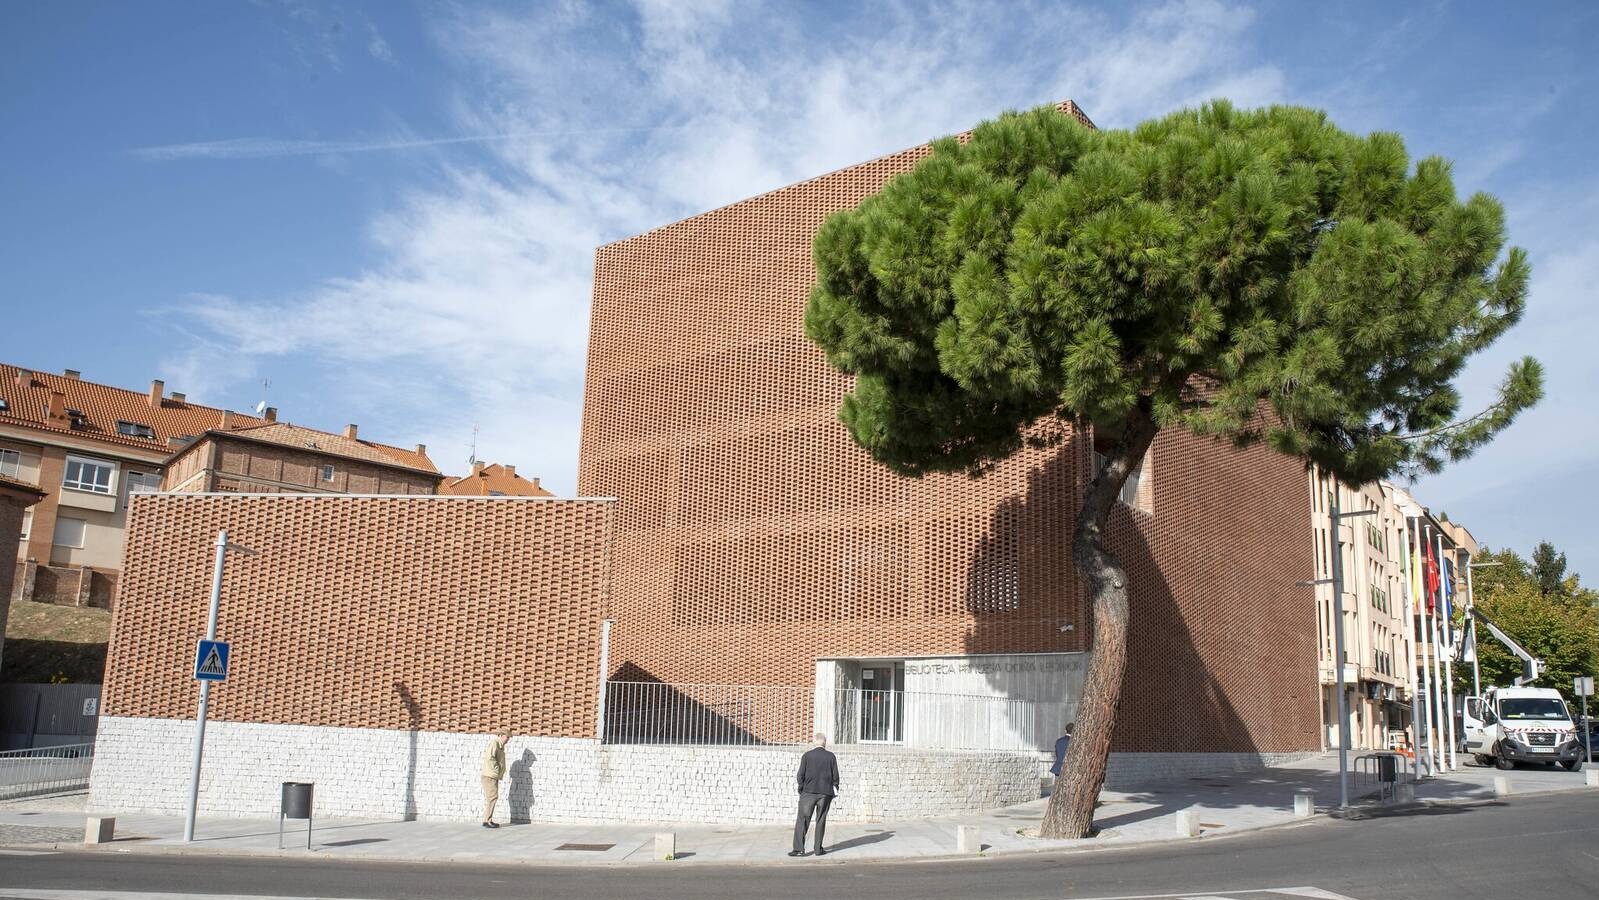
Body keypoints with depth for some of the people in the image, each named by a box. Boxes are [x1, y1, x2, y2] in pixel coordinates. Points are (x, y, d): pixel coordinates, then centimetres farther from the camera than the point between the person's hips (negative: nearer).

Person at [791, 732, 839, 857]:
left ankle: (799, 848, -3)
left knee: (802, 820, 2)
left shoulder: (806, 756, -4)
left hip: (808, 792, -1)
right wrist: (835, 790, 13)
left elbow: (800, 776, -4)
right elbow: (835, 776, 2)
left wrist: (800, 786, 11)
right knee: (821, 821, 9)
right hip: (825, 793, 1)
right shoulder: (831, 756, 0)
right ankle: (818, 849, 10)